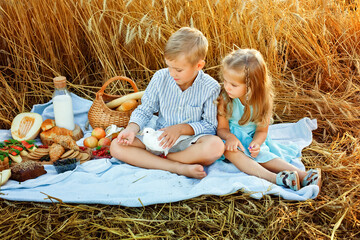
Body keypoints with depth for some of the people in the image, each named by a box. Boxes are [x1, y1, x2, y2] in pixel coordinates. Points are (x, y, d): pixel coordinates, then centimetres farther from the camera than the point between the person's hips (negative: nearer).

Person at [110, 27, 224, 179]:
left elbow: (210, 125, -5)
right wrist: (132, 128, -15)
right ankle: (179, 168, -27)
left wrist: (181, 128, -18)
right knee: (116, 146, -17)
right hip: (159, 139, 3)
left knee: (216, 145, -36)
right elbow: (144, 111, 4)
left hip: (190, 141, -3)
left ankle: (155, 159, -20)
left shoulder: (210, 87, -11)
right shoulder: (160, 78, -4)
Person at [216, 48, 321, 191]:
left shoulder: (263, 101, -11)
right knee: (229, 150, -34)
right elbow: (222, 128, -10)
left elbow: (262, 130, -4)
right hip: (231, 137, -1)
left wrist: (256, 143, -27)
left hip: (253, 138, 1)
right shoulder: (224, 99, -15)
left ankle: (302, 176, -38)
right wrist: (230, 137, -34)